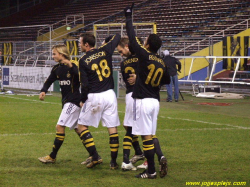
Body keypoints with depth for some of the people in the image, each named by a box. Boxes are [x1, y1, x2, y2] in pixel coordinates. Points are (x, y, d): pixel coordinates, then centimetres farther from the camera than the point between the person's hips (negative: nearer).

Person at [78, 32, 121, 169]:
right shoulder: (104, 51, 2)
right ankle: (113, 162, 8)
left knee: (82, 125, 11)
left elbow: (84, 84, -8)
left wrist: (82, 100, 6)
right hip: (109, 94, 4)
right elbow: (117, 37, 19)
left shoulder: (83, 60, -7)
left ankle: (94, 157, 1)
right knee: (112, 128, 6)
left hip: (94, 97, -4)